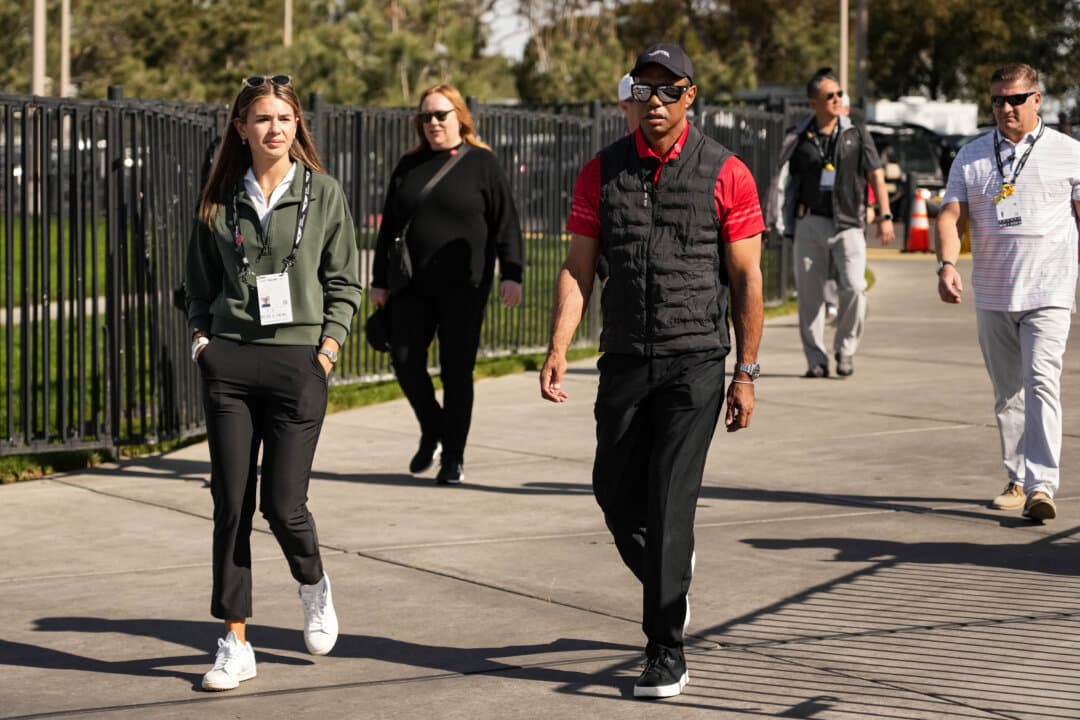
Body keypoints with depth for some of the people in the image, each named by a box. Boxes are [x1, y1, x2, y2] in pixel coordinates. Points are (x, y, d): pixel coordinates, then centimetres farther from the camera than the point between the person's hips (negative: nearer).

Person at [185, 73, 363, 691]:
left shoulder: (324, 194, 3)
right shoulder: (221, 200, 8)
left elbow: (346, 283, 5)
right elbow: (201, 281, 17)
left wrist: (328, 350, -4)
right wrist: (203, 337, 4)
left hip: (298, 361, -2)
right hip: (229, 362, 2)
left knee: (282, 503, -6)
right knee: (231, 504, 1)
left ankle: (313, 585, 28)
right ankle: (236, 645, 8)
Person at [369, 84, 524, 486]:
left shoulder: (482, 164, 1)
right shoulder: (408, 167, 13)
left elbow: (506, 223, -2)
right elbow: (389, 227, 16)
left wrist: (511, 273, -11)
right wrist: (380, 280, 13)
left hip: (463, 287, -4)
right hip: (413, 287, 4)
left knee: (456, 370, 0)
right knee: (405, 359, -2)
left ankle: (453, 457, 9)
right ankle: (432, 432, 22)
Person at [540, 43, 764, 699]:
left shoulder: (725, 174, -3)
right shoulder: (602, 172, 6)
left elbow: (746, 279, -1)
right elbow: (579, 268, 5)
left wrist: (746, 373, -3)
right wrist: (559, 349, -8)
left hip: (695, 361, -4)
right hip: (624, 358, 4)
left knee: (670, 500, -10)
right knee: (616, 493, 9)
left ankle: (667, 656, -5)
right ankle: (670, 581, 40)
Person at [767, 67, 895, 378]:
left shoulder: (856, 134, 6)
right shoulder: (799, 138, 6)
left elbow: (876, 176, 7)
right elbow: (783, 180, 13)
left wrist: (885, 216, -1)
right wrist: (775, 219, 10)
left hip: (848, 224, -1)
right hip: (811, 223, 1)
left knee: (853, 286, -16)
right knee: (809, 293, 1)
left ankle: (846, 349, 3)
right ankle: (816, 360, 10)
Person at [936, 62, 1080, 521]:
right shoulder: (971, 156, 9)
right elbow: (951, 215, 4)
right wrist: (947, 264, -14)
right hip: (991, 294, 4)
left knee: (1041, 383, -17)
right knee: (1006, 393, 11)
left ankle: (1042, 485, -23)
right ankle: (1017, 480, 22)